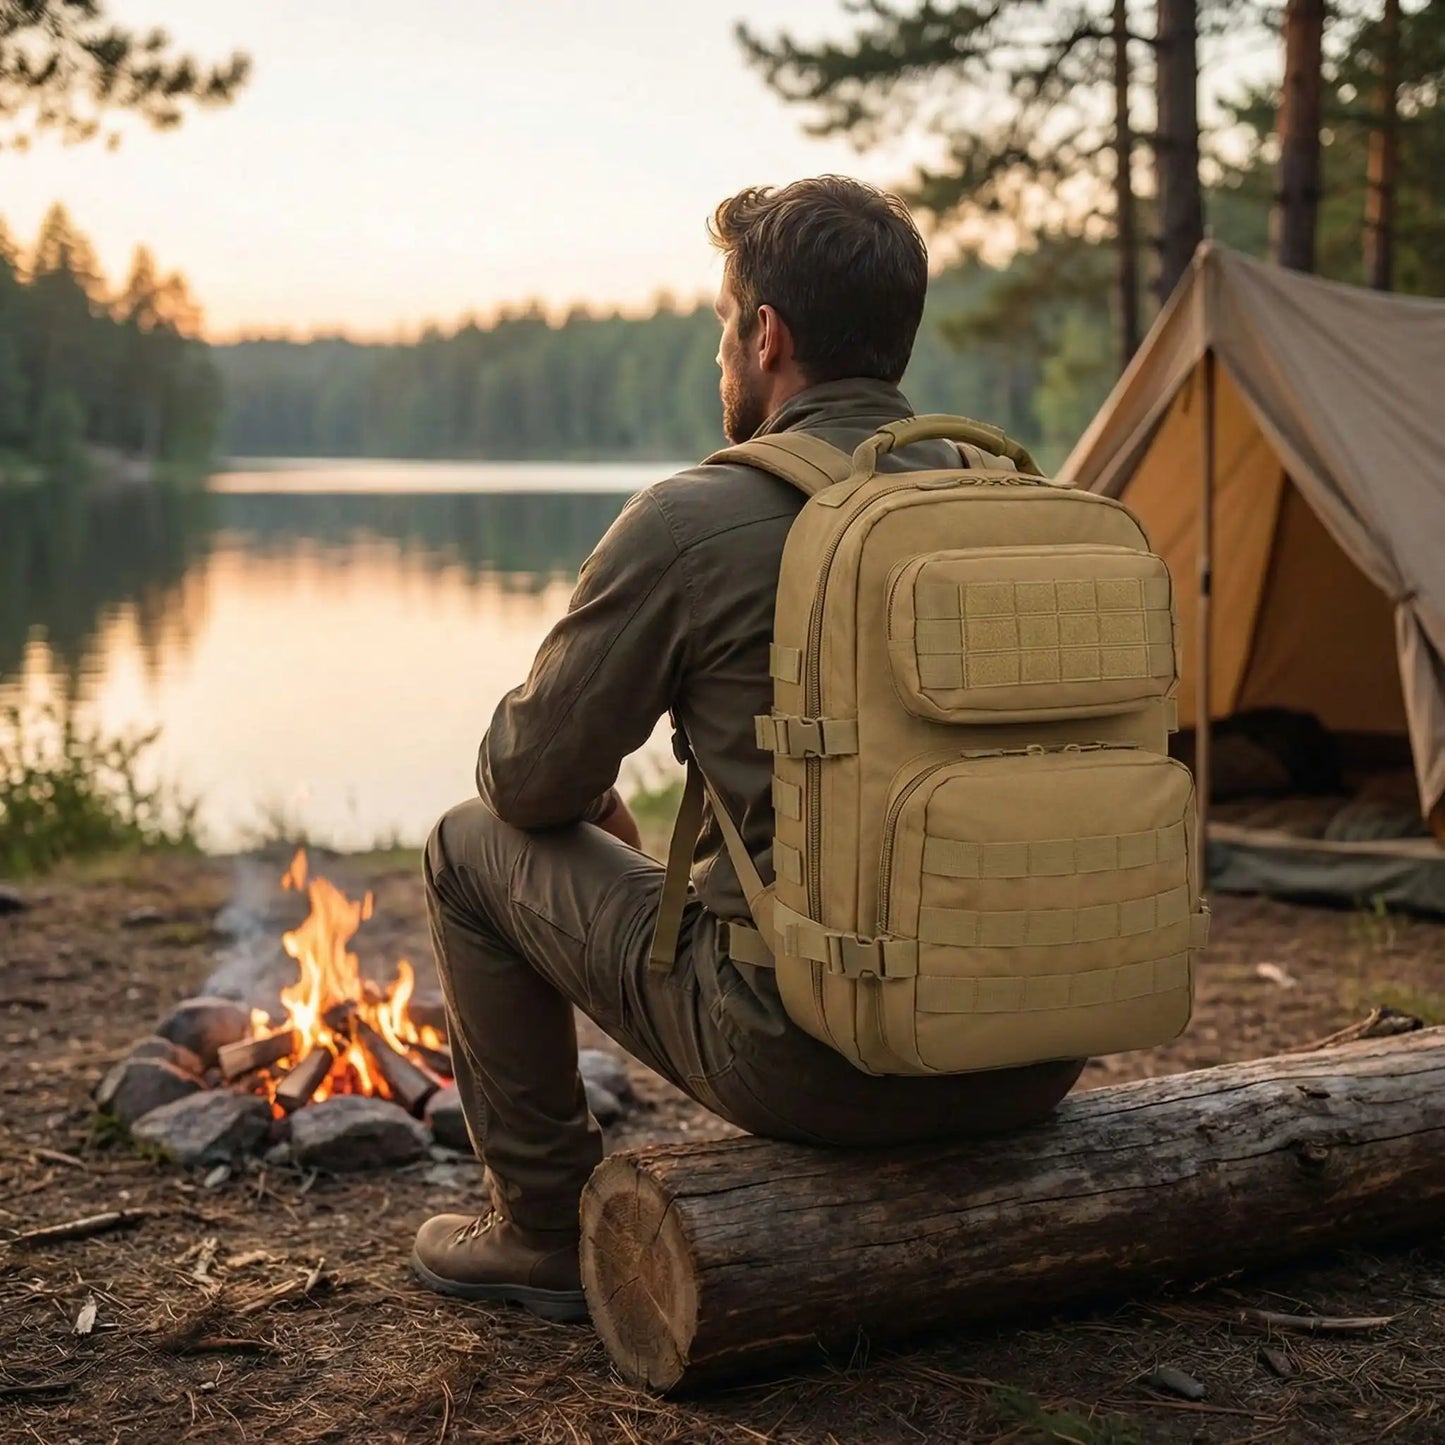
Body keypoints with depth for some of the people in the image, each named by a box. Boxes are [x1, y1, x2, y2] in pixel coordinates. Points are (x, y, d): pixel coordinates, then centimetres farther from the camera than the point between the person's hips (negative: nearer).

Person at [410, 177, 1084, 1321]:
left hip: (815, 1062, -6)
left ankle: (549, 1230, 24)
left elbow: (529, 782, -2)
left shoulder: (695, 520, -11)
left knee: (474, 850, 15)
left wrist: (604, 811, 24)